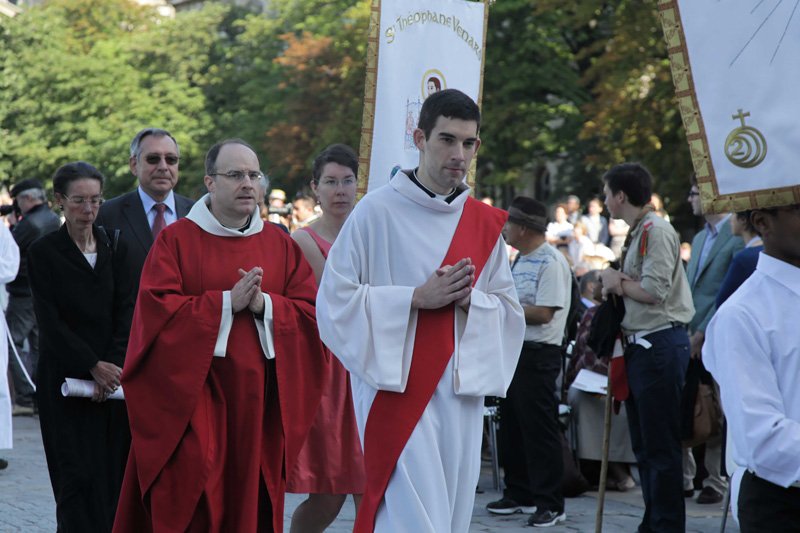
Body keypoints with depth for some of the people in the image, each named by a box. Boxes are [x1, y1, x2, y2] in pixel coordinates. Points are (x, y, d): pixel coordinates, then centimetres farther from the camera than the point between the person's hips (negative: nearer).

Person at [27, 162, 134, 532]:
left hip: (112, 375, 3)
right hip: (65, 377, -3)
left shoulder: (114, 248, 8)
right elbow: (50, 321, -8)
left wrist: (114, 364, -10)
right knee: (78, 474, -6)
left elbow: (126, 311, 4)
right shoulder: (44, 252, -2)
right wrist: (94, 366, -15)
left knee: (113, 470, 1)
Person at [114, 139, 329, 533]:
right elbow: (158, 309, -11)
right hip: (192, 394, -3)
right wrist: (228, 302, -15)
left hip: (258, 400, 3)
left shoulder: (281, 245, 11)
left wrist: (264, 304, -14)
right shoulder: (176, 240, 1)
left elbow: (310, 312, 3)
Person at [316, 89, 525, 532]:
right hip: (397, 389, -5)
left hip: (460, 394, 5)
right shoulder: (377, 211, -5)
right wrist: (417, 297, -13)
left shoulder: (484, 224, 10)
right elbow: (335, 299, -6)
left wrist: (471, 300, -6)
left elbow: (509, 311, 15)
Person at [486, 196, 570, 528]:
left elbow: (543, 313, -22)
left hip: (538, 354, -10)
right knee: (511, 427, 15)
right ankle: (518, 494, 27)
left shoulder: (551, 262, -15)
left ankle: (551, 504, -1)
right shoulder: (521, 259, 15)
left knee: (540, 430, -6)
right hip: (514, 349, 10)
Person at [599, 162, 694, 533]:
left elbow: (655, 291, -21)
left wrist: (619, 283, -6)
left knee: (661, 446, -6)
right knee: (644, 445, 16)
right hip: (640, 345, 11)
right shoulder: (636, 233, 17)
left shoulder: (656, 231, -13)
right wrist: (617, 285, 4)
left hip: (660, 345, -11)